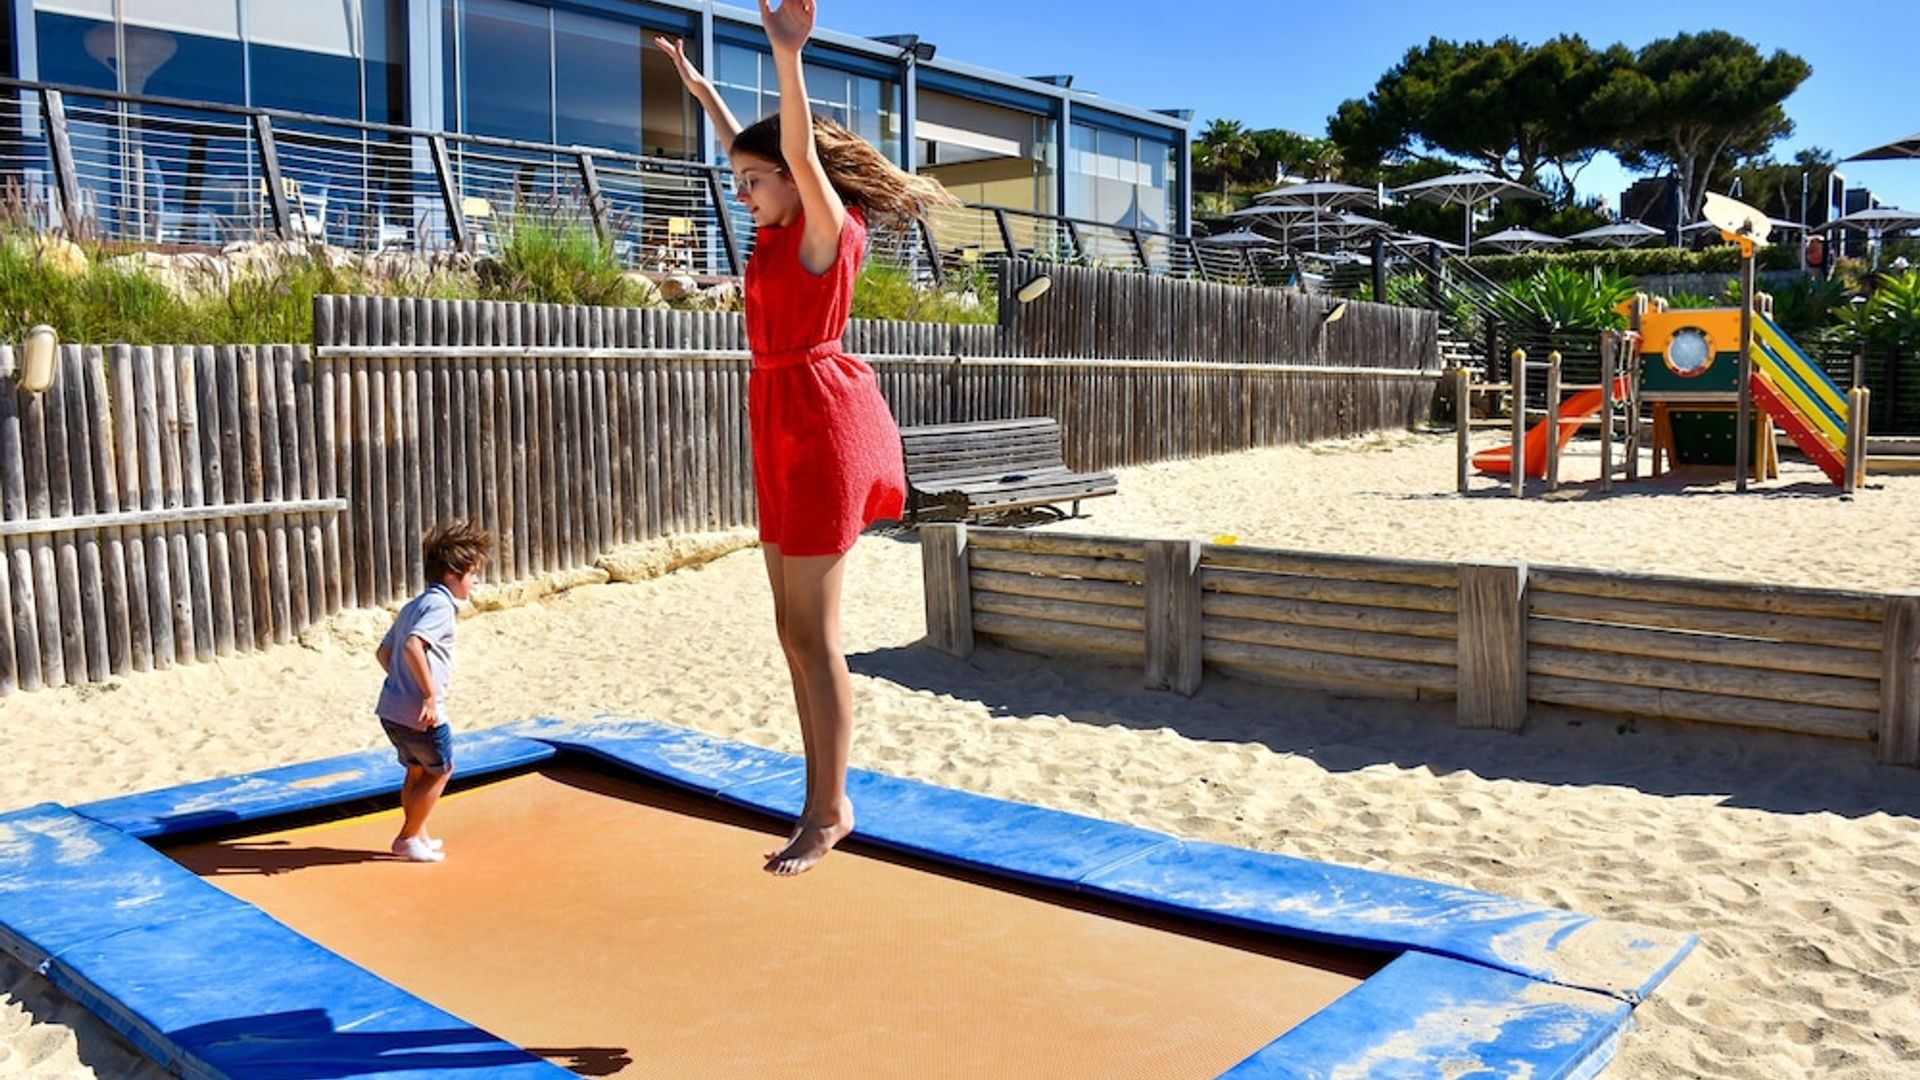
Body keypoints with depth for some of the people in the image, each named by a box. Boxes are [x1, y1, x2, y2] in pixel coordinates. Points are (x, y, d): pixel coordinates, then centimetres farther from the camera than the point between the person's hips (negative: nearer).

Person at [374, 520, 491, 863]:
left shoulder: (412, 606, 17)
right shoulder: (440, 605, -13)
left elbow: (383, 652, 22)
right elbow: (413, 645, -29)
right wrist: (430, 694, -27)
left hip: (391, 708, 9)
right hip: (420, 713, -9)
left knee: (417, 771, 24)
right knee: (440, 770, 11)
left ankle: (418, 836, 34)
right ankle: (408, 838, 17)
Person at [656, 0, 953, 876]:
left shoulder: (826, 225, -8)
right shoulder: (784, 229, 15)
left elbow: (801, 153, -27)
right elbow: (750, 152, 31)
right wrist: (699, 86, 39)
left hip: (819, 422, -10)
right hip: (781, 425, 10)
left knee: (813, 633, -6)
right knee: (793, 630, 11)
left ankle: (826, 816, 4)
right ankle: (826, 802, 20)